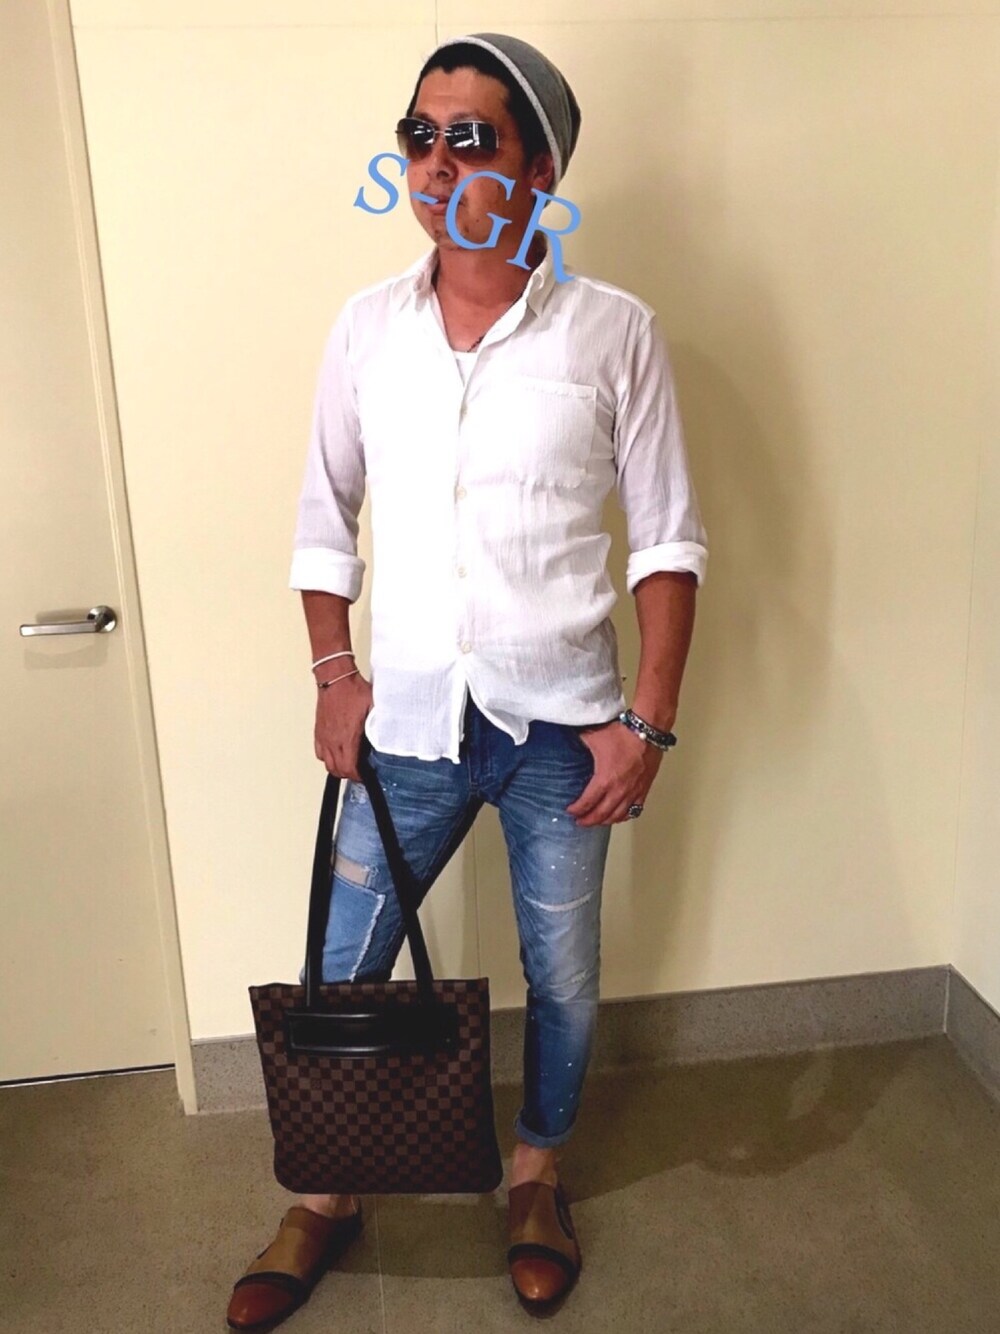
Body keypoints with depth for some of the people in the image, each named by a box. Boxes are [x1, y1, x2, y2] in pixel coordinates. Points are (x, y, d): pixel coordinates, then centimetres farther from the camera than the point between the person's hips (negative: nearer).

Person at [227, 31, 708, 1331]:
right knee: (342, 971, 12)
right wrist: (334, 673, 1)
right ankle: (324, 1199, 38)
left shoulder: (614, 332, -6)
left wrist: (649, 720, -8)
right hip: (409, 723, 2)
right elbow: (325, 511, 10)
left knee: (562, 975, 15)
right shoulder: (367, 325, 1)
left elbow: (668, 537, -3)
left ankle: (538, 1176, 44)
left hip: (563, 727, -1)